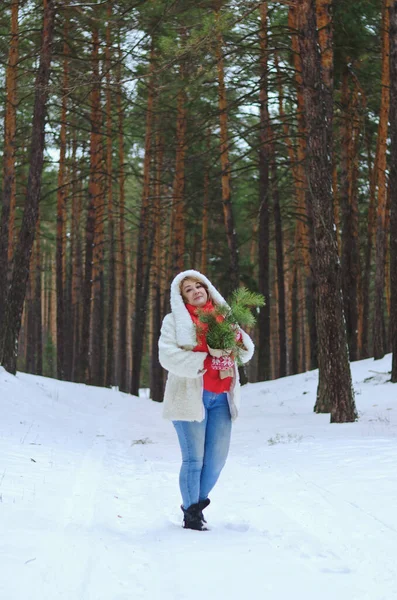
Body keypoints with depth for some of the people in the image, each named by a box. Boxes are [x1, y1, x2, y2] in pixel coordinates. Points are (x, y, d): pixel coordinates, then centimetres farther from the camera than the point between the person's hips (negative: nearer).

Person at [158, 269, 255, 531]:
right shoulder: (175, 320, 1)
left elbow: (247, 350, 14)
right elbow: (168, 355, -12)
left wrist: (237, 341, -10)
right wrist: (205, 361, -18)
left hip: (221, 397, 5)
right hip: (190, 396, -5)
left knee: (217, 458, 6)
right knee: (194, 459, -3)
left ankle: (197, 503, 26)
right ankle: (192, 514, 10)